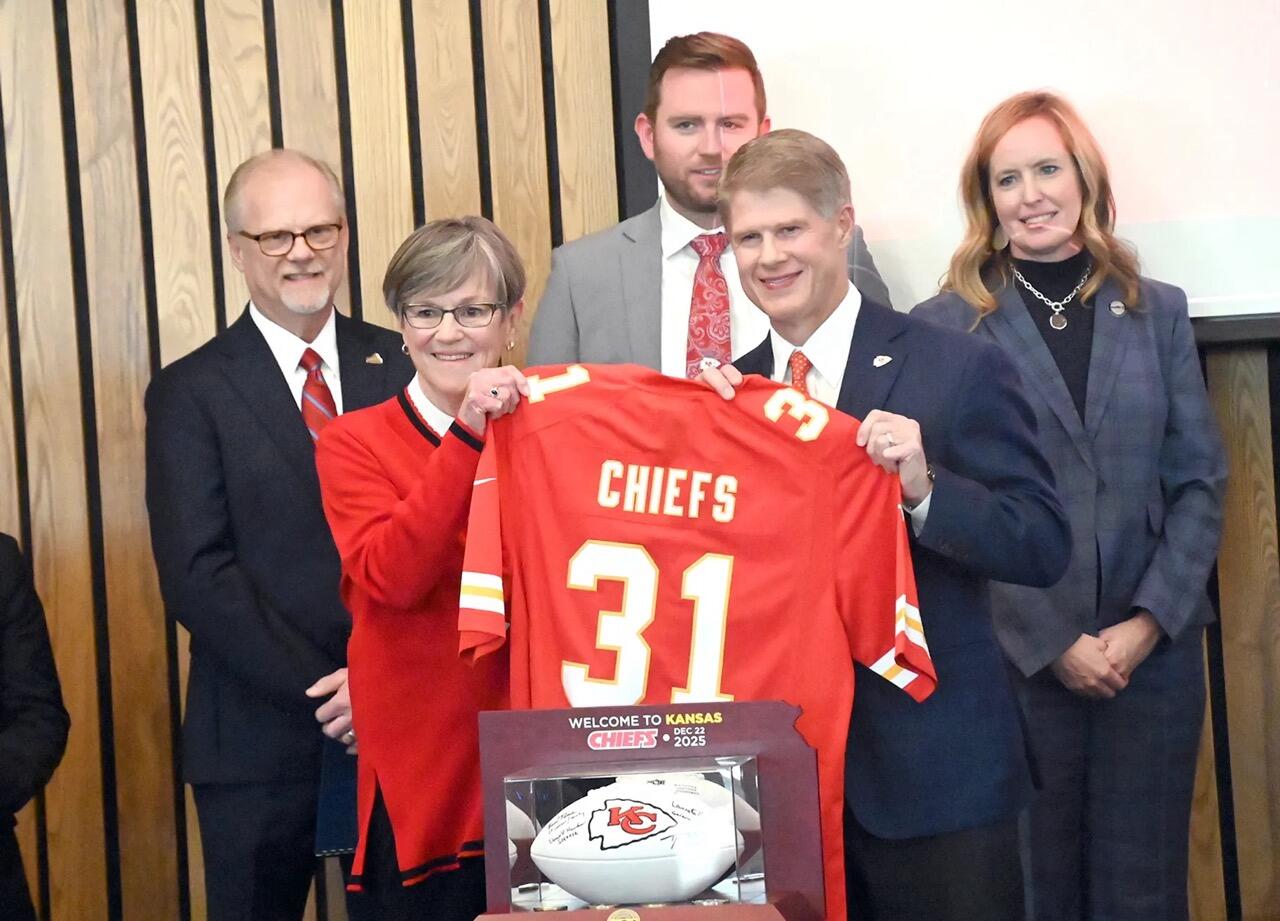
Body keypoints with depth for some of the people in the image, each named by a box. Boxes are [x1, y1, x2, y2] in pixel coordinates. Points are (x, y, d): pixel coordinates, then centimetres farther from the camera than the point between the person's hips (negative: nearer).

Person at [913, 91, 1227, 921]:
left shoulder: (1159, 312, 7)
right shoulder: (947, 325, -3)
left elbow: (1201, 480, 5)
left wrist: (1150, 621, -7)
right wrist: (1052, 641, -10)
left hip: (1154, 651, 3)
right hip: (1015, 657, -2)